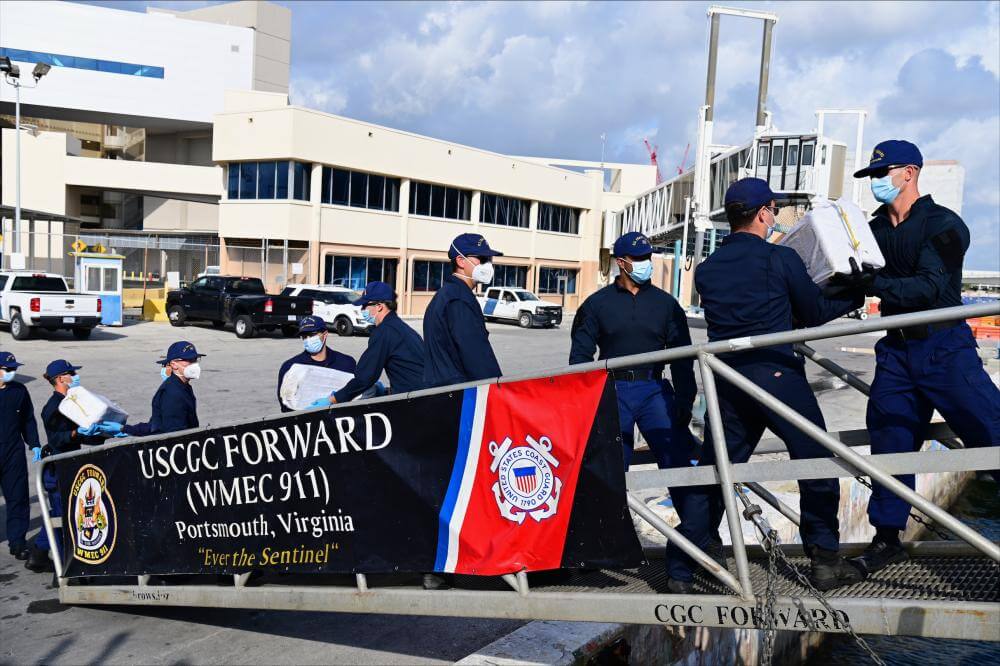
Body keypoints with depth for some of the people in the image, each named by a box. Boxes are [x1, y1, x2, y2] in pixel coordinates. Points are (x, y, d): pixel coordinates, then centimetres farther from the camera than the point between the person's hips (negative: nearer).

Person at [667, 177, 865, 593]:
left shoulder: (707, 269, 10)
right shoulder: (780, 259, -4)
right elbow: (815, 314, 5)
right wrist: (856, 295, 21)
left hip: (727, 383, 5)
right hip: (777, 375, -5)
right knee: (816, 464, 10)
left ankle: (680, 570, 10)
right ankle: (825, 562, 15)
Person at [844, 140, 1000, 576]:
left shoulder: (943, 225, -6)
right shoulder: (875, 230, 13)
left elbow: (929, 287, -20)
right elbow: (854, 288, 13)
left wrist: (875, 283, -32)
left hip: (944, 347, -5)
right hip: (895, 350, 6)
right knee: (889, 442, 5)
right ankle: (887, 537, 15)